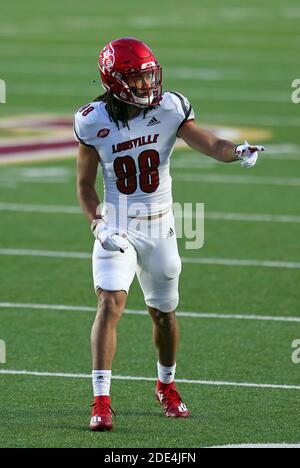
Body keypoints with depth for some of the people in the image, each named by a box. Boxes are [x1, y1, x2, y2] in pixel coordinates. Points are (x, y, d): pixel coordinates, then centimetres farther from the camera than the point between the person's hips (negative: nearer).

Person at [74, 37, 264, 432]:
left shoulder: (169, 110, -8)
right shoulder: (95, 122, -9)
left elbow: (208, 143, -21)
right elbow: (85, 185, 1)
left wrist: (238, 152, -43)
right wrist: (98, 224, -15)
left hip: (160, 228, 2)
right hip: (118, 228, -2)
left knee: (164, 313, 14)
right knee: (110, 303, -19)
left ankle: (167, 385, 40)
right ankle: (101, 401, -21)